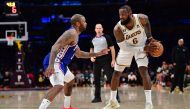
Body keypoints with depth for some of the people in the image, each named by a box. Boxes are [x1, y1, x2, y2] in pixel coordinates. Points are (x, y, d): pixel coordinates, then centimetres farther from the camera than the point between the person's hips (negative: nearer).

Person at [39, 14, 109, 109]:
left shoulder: (74, 35, 19)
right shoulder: (72, 33, -14)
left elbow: (79, 54, 33)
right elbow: (55, 47, -26)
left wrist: (97, 54, 33)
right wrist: (51, 65, -37)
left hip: (60, 63, 11)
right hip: (55, 62, -11)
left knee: (70, 80, 32)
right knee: (58, 86, -30)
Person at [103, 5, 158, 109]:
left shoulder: (142, 18, -30)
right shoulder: (117, 29, -33)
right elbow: (124, 48, -28)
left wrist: (149, 37, -11)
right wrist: (144, 49, -36)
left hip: (141, 45, -1)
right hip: (126, 47, 1)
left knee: (144, 71, -18)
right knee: (116, 73, 3)